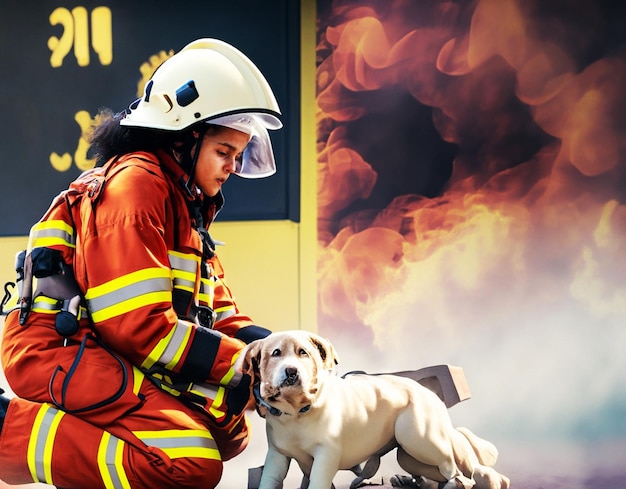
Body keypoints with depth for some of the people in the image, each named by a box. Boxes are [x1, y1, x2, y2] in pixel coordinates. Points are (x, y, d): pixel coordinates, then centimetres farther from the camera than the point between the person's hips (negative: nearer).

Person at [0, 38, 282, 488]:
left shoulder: (188, 204, 19)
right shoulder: (135, 184, -13)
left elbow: (218, 310, 16)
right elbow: (139, 324, -20)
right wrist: (243, 363, -17)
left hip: (107, 352, 11)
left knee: (228, 431, 12)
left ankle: (77, 435, 2)